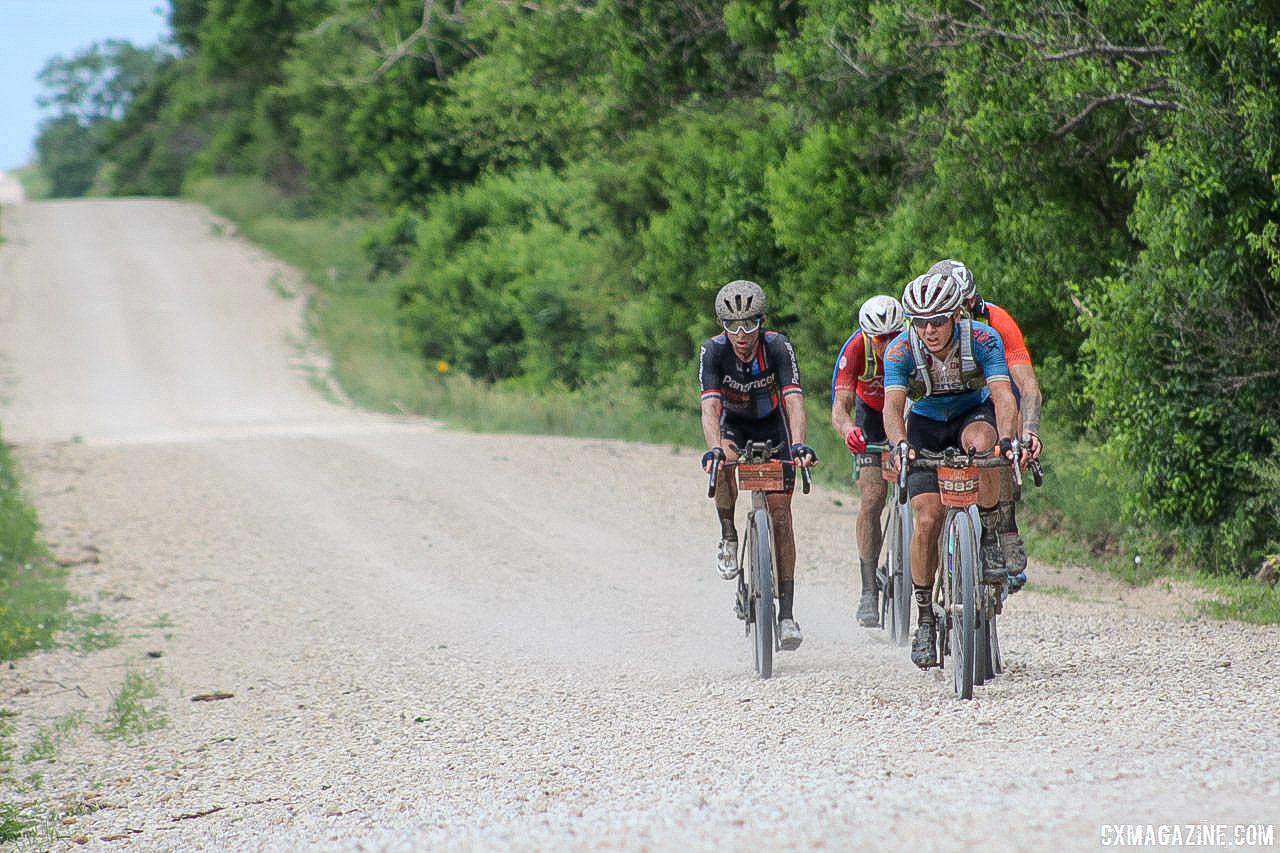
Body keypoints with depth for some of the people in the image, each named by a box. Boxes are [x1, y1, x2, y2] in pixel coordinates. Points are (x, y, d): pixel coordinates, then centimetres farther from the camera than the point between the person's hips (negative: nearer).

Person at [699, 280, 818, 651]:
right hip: (734, 425, 0)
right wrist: (714, 448, -57)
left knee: (780, 513, -9)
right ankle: (728, 536, -8)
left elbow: (794, 401, -40)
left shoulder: (778, 347, -29)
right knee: (723, 464, -35)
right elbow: (710, 406, -38)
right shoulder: (713, 351, -28)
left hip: (773, 426, 0)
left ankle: (786, 613, -6)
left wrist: (798, 444, -58)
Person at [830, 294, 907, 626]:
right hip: (873, 413, -1)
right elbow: (840, 405, -37)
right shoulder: (855, 349, -30)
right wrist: (847, 428, -61)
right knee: (871, 497, -15)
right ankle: (869, 591, -14)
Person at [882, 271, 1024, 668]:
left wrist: (1007, 439, -57)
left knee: (982, 442, -38)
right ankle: (925, 619, -3)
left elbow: (1003, 395, -38)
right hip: (926, 425, 1)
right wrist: (900, 445, -57)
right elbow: (893, 406, -37)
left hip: (974, 414, -1)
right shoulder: (901, 350, -26)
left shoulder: (982, 340, -27)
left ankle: (988, 539, -19)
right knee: (927, 519, -15)